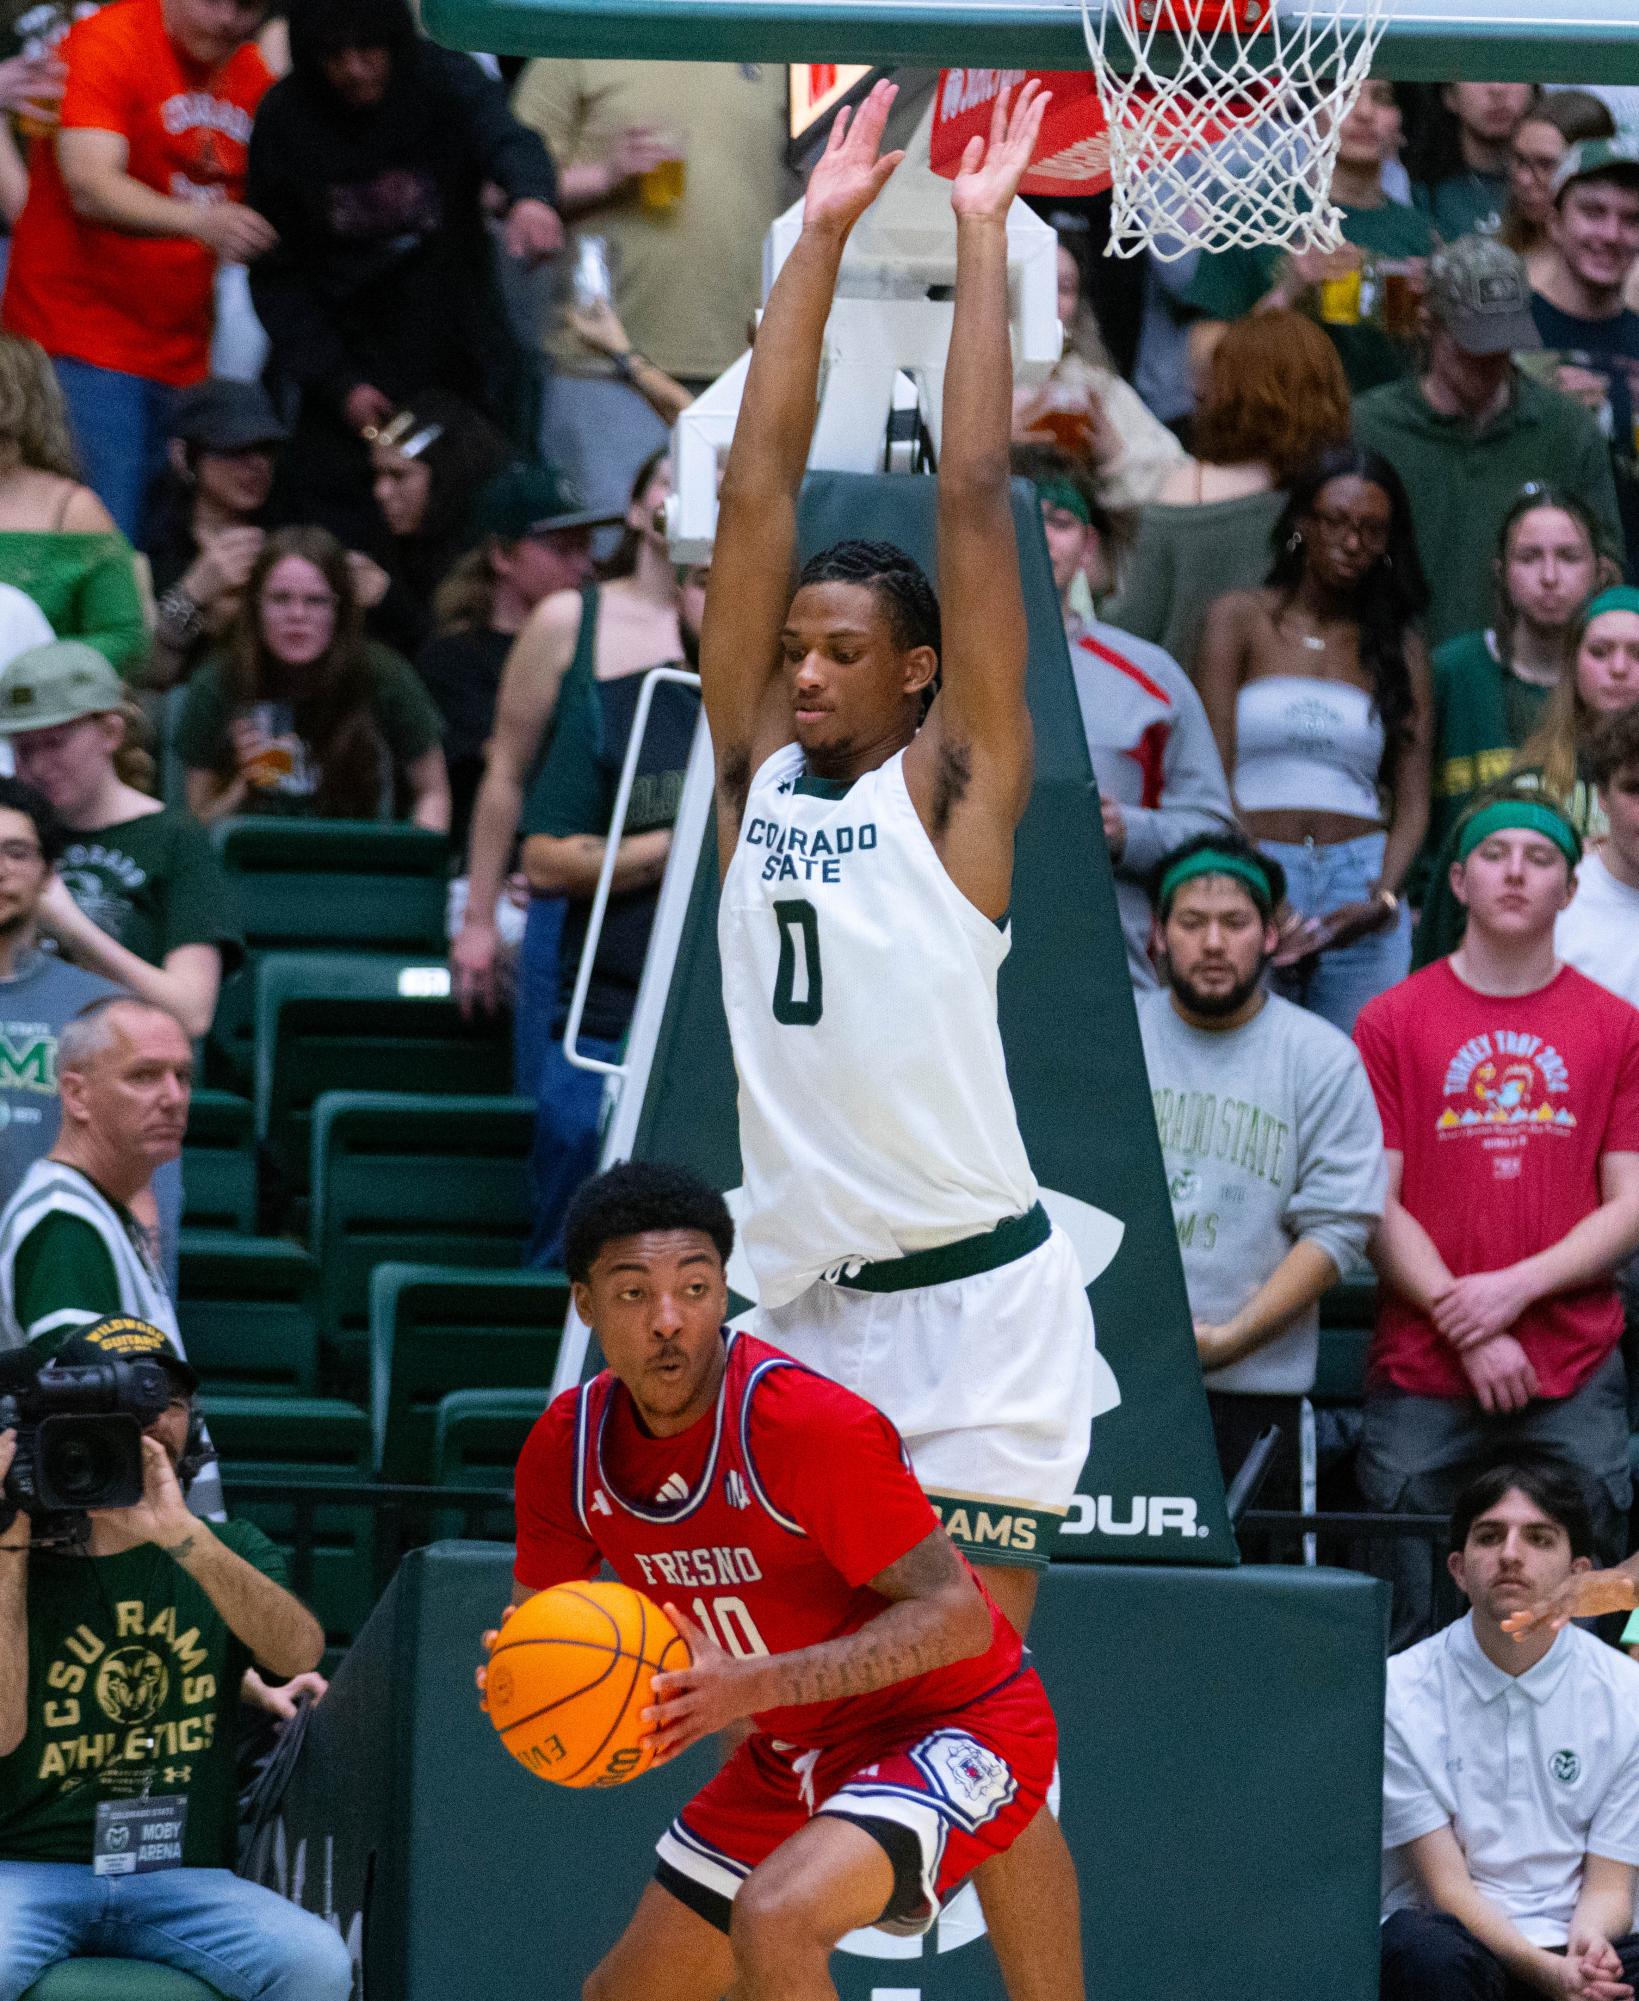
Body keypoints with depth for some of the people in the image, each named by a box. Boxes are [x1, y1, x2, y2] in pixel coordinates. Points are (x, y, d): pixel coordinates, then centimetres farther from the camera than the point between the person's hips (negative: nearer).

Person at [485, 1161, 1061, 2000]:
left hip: (953, 1731, -8)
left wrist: (756, 1686, -37)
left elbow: (956, 1616, -28)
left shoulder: (811, 1425, -28)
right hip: (793, 1761, 8)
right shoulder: (568, 1444, -7)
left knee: (775, 1920, -34)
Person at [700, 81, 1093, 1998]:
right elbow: (758, 488, 8)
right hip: (804, 1303, 5)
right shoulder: (753, 767, 11)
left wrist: (978, 235, -3)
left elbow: (973, 497, -6)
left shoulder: (953, 783, -2)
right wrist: (821, 235, 7)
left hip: (968, 1307, -5)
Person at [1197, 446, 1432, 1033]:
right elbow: (1211, 777, 1)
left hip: (1362, 890, 2)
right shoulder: (1241, 620, 9)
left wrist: (1383, 900, -10)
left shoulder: (1398, 645, 14)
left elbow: (1412, 802, 9)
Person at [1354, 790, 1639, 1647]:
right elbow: (1375, 1205, 1)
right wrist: (1466, 1329, -9)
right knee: (1407, 1625, -2)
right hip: (1421, 1380, -1)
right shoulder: (1392, 1022, 6)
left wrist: (1518, 1288, -9)